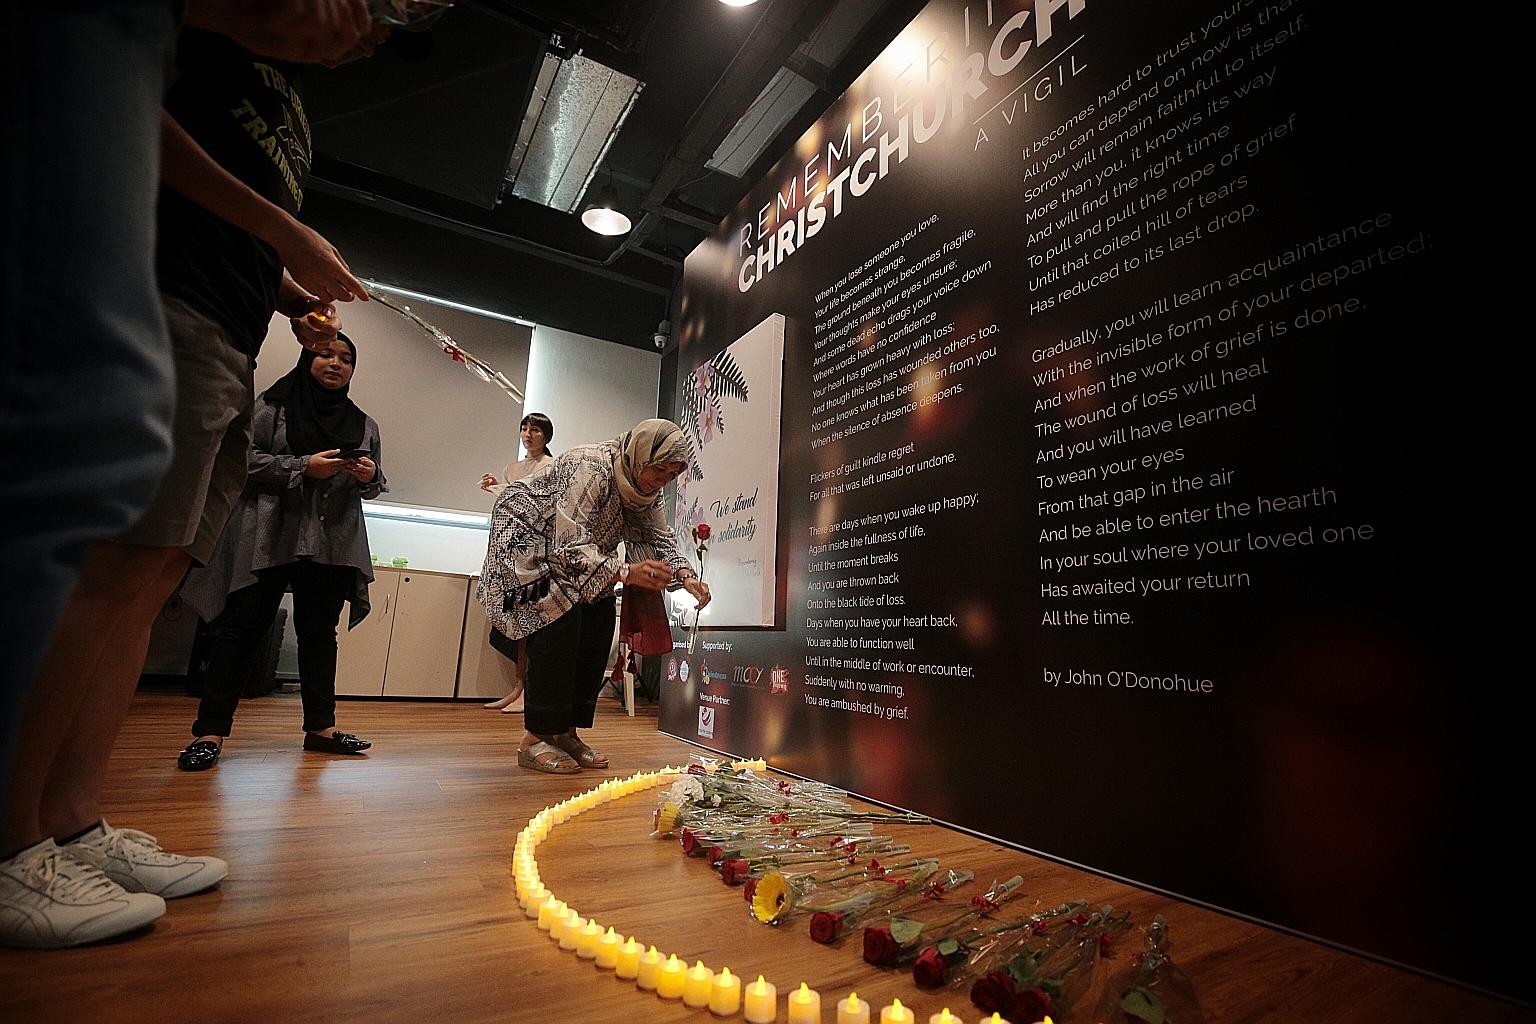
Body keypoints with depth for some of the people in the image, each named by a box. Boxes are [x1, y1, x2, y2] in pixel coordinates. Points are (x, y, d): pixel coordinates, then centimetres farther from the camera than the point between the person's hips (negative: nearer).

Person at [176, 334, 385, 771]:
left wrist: (371, 476, -6)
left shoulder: (364, 424, 14)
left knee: (320, 633, 8)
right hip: (270, 538, -3)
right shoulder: (274, 406, 5)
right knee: (241, 628, -1)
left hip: (333, 545, 3)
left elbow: (374, 485, 17)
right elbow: (244, 458, -3)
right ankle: (210, 731, 7)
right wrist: (303, 467, -15)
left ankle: (320, 726, 14)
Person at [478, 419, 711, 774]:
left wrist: (686, 575, -25)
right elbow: (570, 547, -38)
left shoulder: (646, 487, -9)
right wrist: (625, 571, -50)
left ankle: (566, 732, 4)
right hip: (526, 539, -8)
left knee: (599, 622, -4)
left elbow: (660, 537, -6)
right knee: (561, 622, -23)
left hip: (573, 548, 8)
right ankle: (535, 739, -13)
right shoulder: (592, 468, -34)